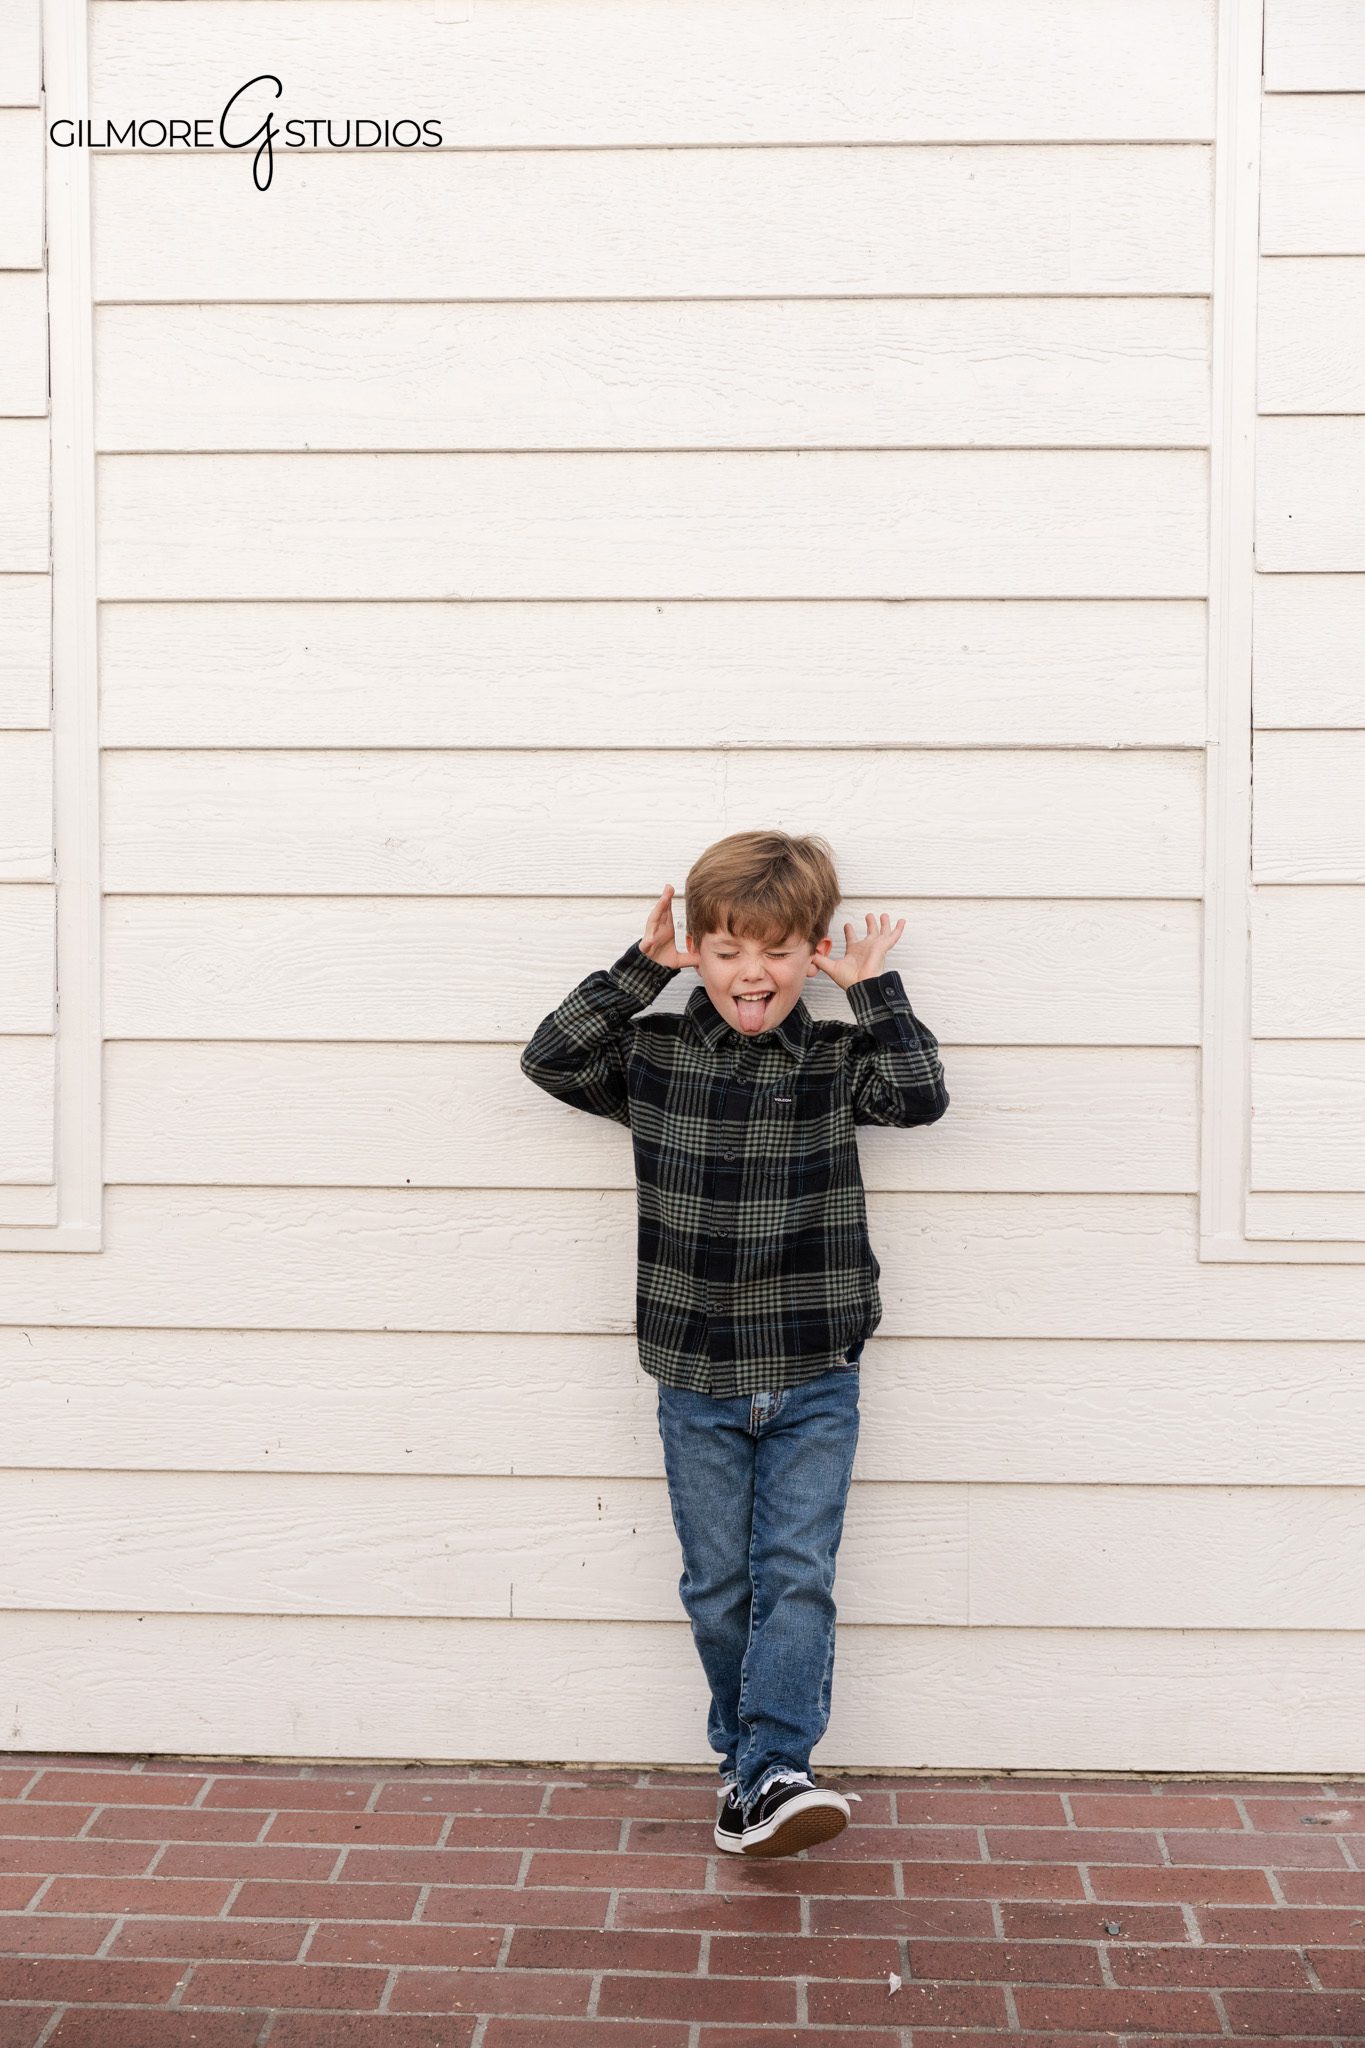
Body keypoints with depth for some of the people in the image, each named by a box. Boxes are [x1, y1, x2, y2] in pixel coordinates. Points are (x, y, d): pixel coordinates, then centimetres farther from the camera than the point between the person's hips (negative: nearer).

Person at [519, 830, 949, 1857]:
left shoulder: (838, 1058, -1)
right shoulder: (656, 1055, 0)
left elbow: (922, 1094, -15)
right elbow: (549, 1058, -7)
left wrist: (876, 989, -13)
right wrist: (638, 969, -10)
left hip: (814, 1383, -1)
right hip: (697, 1383, 1)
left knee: (796, 1577, -3)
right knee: (717, 1586, 10)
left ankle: (773, 1774, 0)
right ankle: (751, 1758, 25)